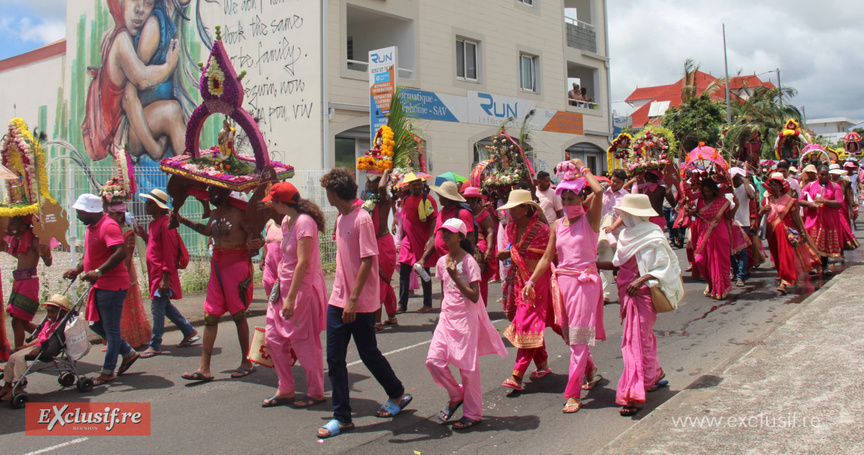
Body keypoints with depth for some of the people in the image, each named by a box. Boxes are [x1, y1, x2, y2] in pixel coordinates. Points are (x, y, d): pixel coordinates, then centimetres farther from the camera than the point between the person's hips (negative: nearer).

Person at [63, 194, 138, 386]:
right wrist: (77, 270, 12)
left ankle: (107, 371, 8)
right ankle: (128, 352, 27)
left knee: (111, 328, -1)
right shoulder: (91, 228, 14)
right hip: (100, 285, 10)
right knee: (95, 324, 16)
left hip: (113, 285, -10)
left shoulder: (108, 226, -17)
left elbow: (121, 253, -30)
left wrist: (98, 272, -35)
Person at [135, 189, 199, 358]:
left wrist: (165, 279, -22)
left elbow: (169, 253, -20)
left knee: (157, 308, -4)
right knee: (165, 306, 16)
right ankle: (190, 332, 27)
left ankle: (155, 346, 4)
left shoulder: (165, 224, -15)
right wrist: (144, 236, 9)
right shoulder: (154, 223, 14)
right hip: (155, 273, 10)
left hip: (163, 274, -10)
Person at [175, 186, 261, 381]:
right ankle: (204, 369, 7)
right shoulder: (214, 214, 12)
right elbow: (207, 231, 33)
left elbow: (256, 237, -12)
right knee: (210, 315, 4)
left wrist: (256, 244, -35)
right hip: (217, 265, 7)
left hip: (237, 264, -7)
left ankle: (246, 363, 18)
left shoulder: (238, 214, -11)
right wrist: (183, 221, 34)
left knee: (238, 314, 2)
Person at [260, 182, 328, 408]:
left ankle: (316, 392, 18)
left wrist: (291, 298, -25)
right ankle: (286, 390, 23)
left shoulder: (304, 222, -19)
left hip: (304, 287, -9)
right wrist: (279, 285, 8)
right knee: (273, 337, 10)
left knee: (304, 342, 1)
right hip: (286, 285, 9)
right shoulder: (286, 221, 10)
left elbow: (303, 262, -24)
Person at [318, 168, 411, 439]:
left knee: (369, 354, 8)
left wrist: (354, 299, -21)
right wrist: (342, 297, 16)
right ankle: (342, 417, 15)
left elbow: (367, 261, -18)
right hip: (338, 301, 7)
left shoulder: (362, 219, -15)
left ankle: (398, 395, 32)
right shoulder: (340, 219, 11)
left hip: (361, 304, -7)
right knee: (334, 358, 5)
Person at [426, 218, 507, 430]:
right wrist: (444, 312, 16)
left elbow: (475, 297, -16)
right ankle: (456, 395, 20)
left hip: (467, 318, -6)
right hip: (446, 317, 6)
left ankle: (473, 413, 16)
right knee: (434, 360, -4)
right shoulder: (442, 262, 8)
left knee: (468, 366, 1)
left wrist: (455, 277, -22)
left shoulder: (469, 262, -11)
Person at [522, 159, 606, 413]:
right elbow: (547, 257, 12)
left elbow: (598, 191, -22)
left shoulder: (590, 219, -4)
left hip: (585, 281, -5)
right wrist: (531, 282, 5)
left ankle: (573, 394, -3)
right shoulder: (558, 226, 10)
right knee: (569, 335, 14)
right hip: (562, 281, 6)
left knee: (579, 337, -7)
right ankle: (590, 371, 40)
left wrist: (583, 170, -7)